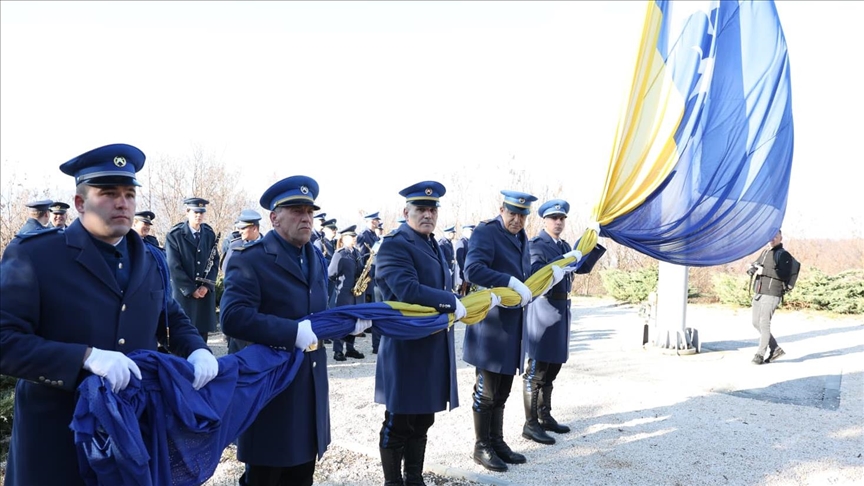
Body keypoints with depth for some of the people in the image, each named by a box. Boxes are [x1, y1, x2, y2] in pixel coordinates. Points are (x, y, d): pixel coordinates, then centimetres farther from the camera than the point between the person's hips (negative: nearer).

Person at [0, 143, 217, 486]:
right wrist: (86, 357, -27)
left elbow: (173, 320, 16)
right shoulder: (33, 254, -9)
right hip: (59, 437, -4)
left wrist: (197, 351, -5)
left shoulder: (150, 261, 7)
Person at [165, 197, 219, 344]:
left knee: (203, 331, 6)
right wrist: (191, 289, -11)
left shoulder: (210, 234, 9)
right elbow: (174, 267, -9)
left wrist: (207, 286, -6)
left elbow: (215, 262, 7)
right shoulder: (174, 235, -4)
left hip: (206, 292, 4)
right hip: (183, 292, -4)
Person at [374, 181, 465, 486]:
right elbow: (408, 290, -27)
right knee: (398, 424, 5)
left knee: (422, 422, 18)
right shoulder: (394, 244, -13)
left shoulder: (435, 246, 16)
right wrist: (452, 303, -21)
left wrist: (459, 306, 3)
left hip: (434, 349, 9)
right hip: (406, 348, -8)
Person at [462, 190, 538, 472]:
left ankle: (497, 442, 28)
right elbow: (473, 270, -27)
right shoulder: (485, 232, -13)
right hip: (491, 323, -8)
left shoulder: (522, 238, 15)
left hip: (514, 323, 8)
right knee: (487, 391, 3)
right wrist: (512, 283, -30)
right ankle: (481, 447, 18)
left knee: (502, 391, 16)